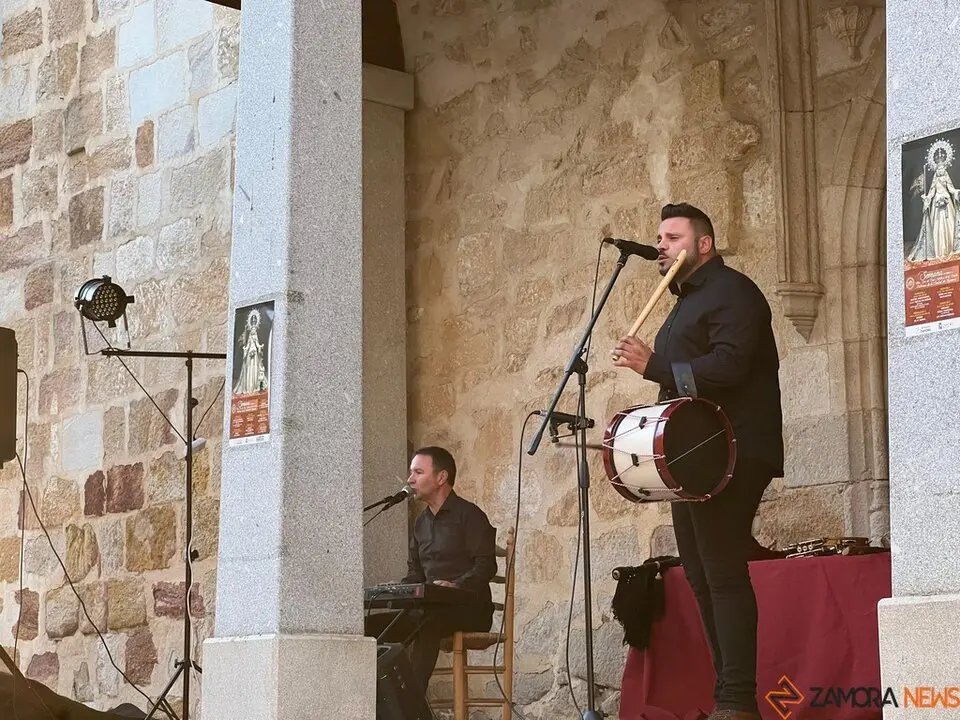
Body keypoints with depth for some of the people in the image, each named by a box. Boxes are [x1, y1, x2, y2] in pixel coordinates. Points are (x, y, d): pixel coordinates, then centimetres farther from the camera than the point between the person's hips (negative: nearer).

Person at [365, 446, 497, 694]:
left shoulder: (469, 515, -3)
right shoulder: (422, 522, 22)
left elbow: (486, 565, -14)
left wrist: (457, 585, -30)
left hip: (468, 609, -8)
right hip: (430, 610, 8)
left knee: (431, 621, -39)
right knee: (371, 626, -10)